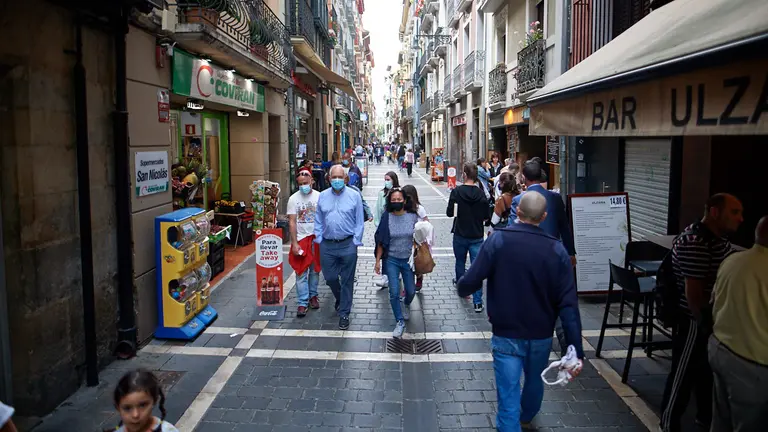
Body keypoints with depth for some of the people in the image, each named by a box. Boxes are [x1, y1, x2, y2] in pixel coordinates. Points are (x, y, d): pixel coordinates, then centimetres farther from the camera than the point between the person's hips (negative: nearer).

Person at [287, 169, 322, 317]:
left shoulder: (319, 196, -2)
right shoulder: (293, 199, -3)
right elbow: (292, 222, -3)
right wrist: (294, 243, -8)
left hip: (317, 238, 1)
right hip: (301, 239, -1)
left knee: (315, 270, 12)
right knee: (301, 273, -1)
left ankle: (313, 295, 29)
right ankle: (302, 303, 4)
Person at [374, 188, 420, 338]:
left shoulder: (413, 217, -4)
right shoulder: (386, 217, -5)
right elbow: (381, 241, -1)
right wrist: (378, 261, -1)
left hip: (408, 260, 1)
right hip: (392, 260, -1)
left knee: (411, 291, 11)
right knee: (394, 292, -6)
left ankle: (406, 305, 46)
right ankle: (400, 322, 9)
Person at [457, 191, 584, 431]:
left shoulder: (498, 240, -16)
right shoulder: (557, 250, -10)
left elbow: (470, 282, -18)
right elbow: (568, 304, -13)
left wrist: (463, 289, 7)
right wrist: (576, 350, -9)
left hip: (506, 334, -3)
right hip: (541, 335, 4)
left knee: (509, 397, 3)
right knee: (535, 381, 29)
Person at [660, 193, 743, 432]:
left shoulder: (718, 238, 6)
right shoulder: (694, 243, -27)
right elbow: (693, 293, -26)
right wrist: (704, 323, -20)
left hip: (711, 317, 10)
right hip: (694, 320, -10)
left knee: (708, 369, 24)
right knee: (683, 373, 5)